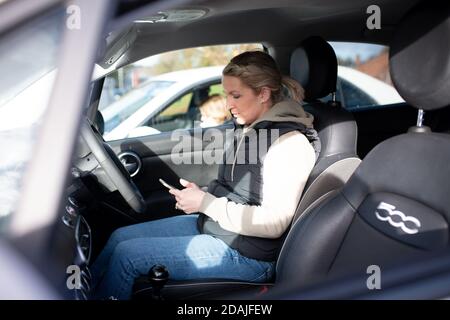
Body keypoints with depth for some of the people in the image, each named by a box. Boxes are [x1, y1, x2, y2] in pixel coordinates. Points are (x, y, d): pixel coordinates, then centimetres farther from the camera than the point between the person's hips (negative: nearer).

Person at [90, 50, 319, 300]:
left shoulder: (290, 141, -20)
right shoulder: (249, 129, 7)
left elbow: (274, 223, -24)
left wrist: (207, 203, -20)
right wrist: (203, 194, 0)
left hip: (246, 255, -9)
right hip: (211, 224, 9)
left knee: (126, 254, -11)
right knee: (120, 236, 6)